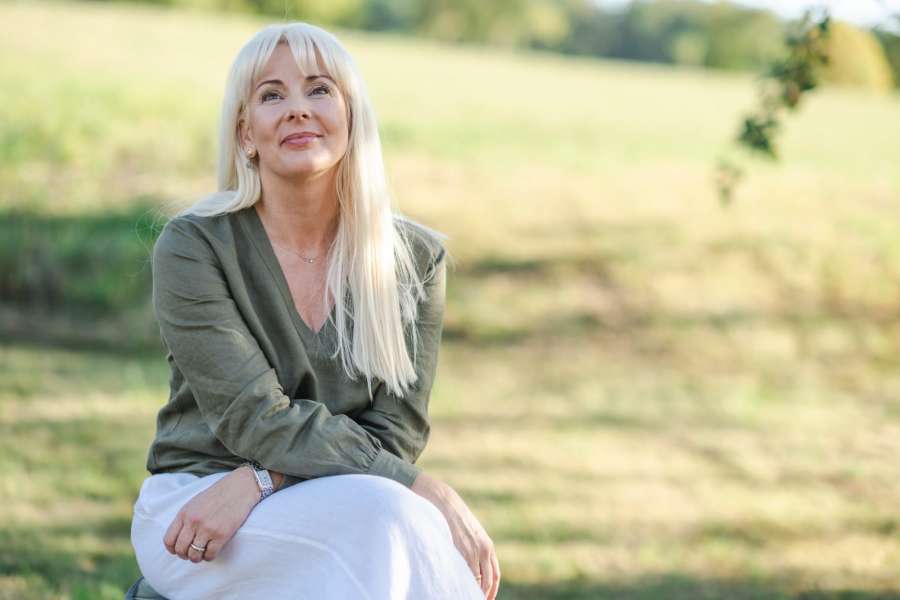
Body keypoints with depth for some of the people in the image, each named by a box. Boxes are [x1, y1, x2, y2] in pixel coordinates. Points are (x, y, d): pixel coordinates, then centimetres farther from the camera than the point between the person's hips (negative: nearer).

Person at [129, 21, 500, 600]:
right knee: (385, 514, -33)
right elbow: (255, 420, -15)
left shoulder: (416, 257, 3)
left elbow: (396, 431, -3)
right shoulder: (193, 246, -7)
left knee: (416, 533, -33)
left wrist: (256, 483, -20)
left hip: (335, 514, 3)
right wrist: (428, 492, -22)